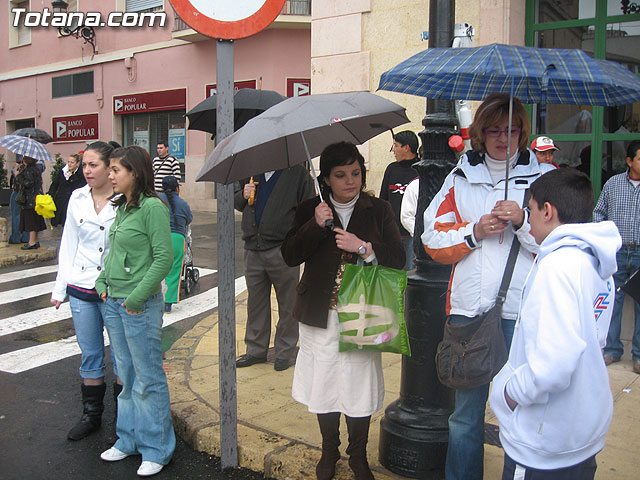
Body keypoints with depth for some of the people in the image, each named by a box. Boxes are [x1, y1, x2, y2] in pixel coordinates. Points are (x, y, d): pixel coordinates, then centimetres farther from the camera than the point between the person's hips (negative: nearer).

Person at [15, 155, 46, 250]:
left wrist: (18, 176, -12)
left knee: (30, 220, -5)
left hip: (30, 200, -9)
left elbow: (28, 184, -21)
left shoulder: (28, 170, -16)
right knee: (34, 221, 13)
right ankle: (35, 241, 19)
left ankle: (32, 242, -2)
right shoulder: (36, 168, 13)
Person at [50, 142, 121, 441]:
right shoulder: (77, 198, 5)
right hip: (81, 289, 4)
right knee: (90, 354, 14)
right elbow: (68, 245, 10)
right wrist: (60, 287, 9)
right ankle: (91, 414, 29)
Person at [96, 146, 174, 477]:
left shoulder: (152, 207, -15)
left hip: (140, 305, -8)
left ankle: (156, 449, 19)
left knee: (148, 379, 4)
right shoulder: (121, 207, 10)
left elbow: (164, 258, -19)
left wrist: (136, 297, -17)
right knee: (126, 377, 18)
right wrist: (103, 283, 6)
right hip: (113, 302, 8)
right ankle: (129, 440, 33)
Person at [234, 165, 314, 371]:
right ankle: (256, 350, 26)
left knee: (287, 303, 6)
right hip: (253, 249, 5)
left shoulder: (297, 172, -1)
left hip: (283, 250, -4)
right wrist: (243, 196, -1)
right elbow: (236, 203, 24)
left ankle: (284, 352, 20)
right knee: (255, 302, 13)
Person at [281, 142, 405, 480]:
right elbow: (289, 256, -5)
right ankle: (329, 450, 34)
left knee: (360, 384, 4)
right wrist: (316, 226, -17)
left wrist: (363, 247, -17)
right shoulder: (310, 210, 3)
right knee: (323, 383, 11)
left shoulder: (379, 211, 1)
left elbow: (397, 259, -3)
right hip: (320, 316, 1)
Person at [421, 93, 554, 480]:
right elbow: (434, 241, 7)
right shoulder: (460, 178, 11)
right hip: (469, 309, 2)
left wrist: (523, 223, -13)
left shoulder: (544, 178, 5)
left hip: (522, 313, -2)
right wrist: (475, 232, -7)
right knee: (465, 414, 13)